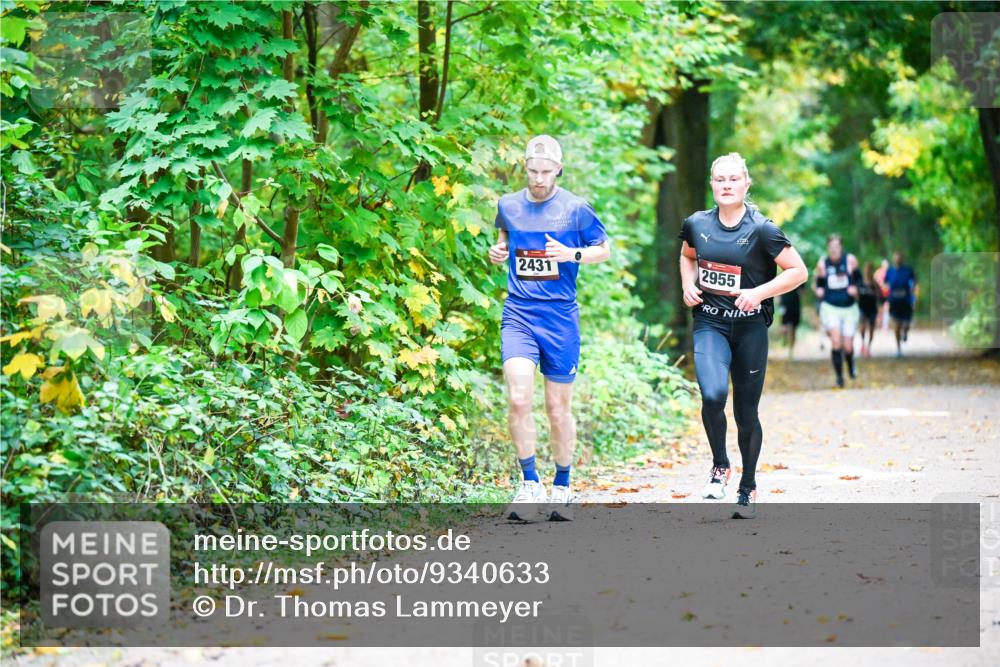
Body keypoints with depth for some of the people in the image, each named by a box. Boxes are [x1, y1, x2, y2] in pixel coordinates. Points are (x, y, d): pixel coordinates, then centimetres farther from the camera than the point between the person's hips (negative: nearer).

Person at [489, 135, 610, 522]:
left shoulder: (575, 209, -2)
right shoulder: (508, 206, 7)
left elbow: (604, 249, 7)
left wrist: (573, 254, -13)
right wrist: (498, 252, 3)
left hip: (560, 317, -1)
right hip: (519, 315, 1)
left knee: (559, 408, 6)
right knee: (518, 399, -16)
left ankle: (562, 487, 23)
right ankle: (530, 485, -6)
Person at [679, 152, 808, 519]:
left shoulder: (761, 230, -10)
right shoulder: (696, 224, 1)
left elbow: (798, 271, -7)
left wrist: (759, 293, -18)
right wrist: (688, 285, 3)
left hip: (750, 327, -1)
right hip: (710, 325, 1)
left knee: (746, 412, 6)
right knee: (713, 395, -24)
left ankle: (748, 489, 26)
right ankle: (720, 466, 1)